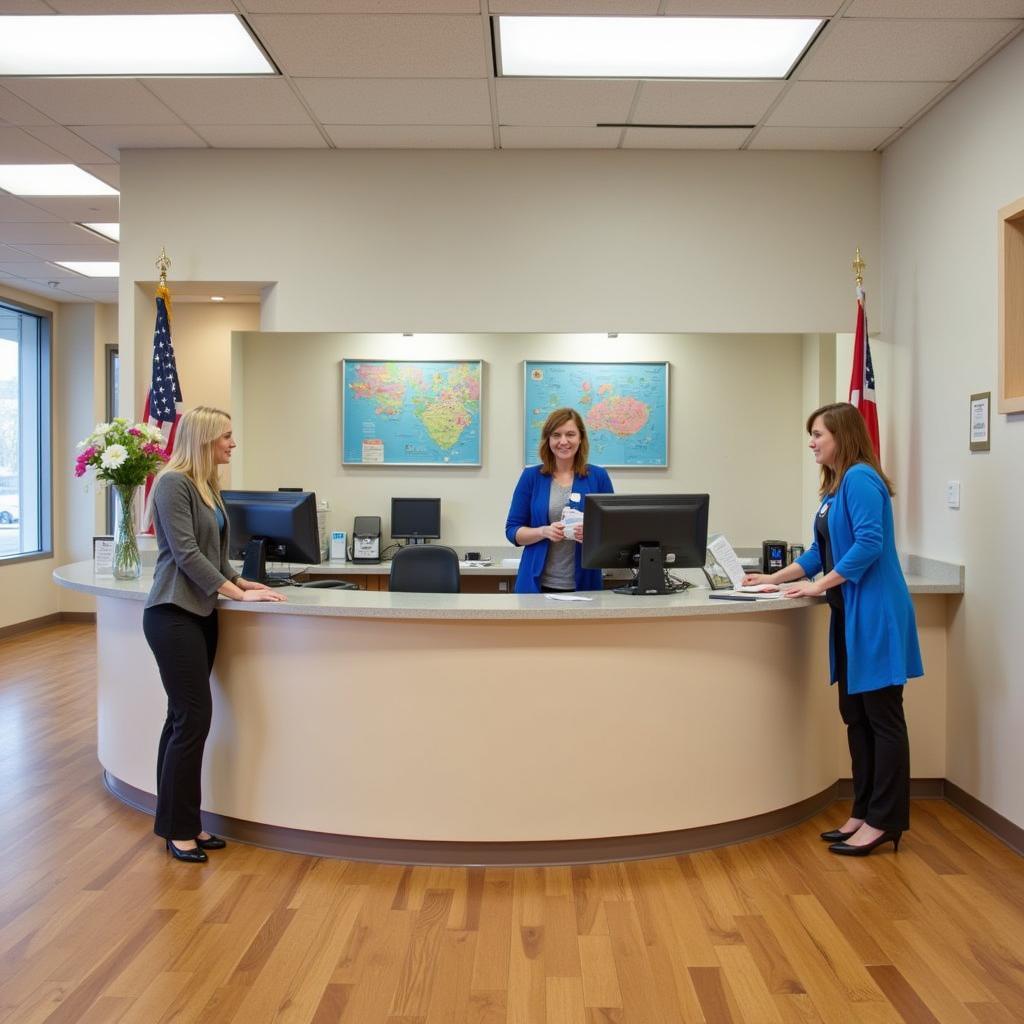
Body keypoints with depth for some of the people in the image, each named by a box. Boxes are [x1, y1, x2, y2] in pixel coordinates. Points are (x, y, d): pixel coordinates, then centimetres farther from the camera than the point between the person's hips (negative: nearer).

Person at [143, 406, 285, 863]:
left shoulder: (207, 488, 15)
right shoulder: (173, 483, -11)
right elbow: (186, 553, -18)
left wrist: (241, 582, 5)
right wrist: (237, 593, -19)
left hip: (200, 613, 9)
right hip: (173, 615, -9)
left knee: (183, 718, 10)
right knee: (194, 716, -8)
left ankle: (180, 824, 17)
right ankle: (178, 829, 4)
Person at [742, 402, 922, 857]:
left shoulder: (861, 479, -13)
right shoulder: (835, 486, 16)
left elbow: (869, 544, -22)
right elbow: (821, 550, 22)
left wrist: (819, 585, -17)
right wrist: (775, 578, 17)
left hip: (875, 615, -10)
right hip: (851, 615, 10)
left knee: (882, 717, -1)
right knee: (855, 716, 12)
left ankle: (884, 822, 7)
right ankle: (864, 811, 21)